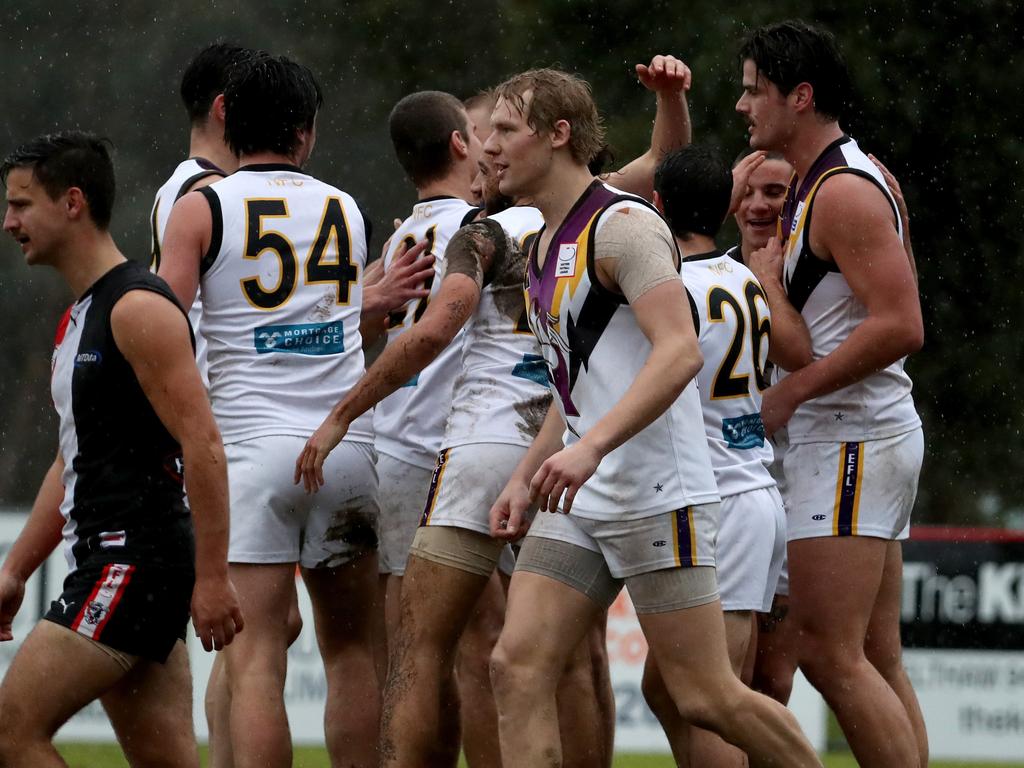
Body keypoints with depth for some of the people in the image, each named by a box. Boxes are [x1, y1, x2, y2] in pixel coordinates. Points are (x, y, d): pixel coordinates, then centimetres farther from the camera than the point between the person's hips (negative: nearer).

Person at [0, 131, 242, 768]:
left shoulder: (139, 308, -12)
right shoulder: (79, 319, 19)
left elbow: (202, 445, -18)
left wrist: (212, 577, -22)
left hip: (136, 559, -10)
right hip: (107, 560, 10)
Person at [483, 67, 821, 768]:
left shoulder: (623, 225, -12)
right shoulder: (543, 248, 18)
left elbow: (680, 352, -23)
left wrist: (590, 446, -32)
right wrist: (525, 480, 20)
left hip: (657, 495, -9)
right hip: (580, 502, 9)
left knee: (707, 698, -6)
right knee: (517, 667, -4)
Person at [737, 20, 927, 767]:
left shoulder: (843, 193, -15)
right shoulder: (813, 186, 17)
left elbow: (900, 326, -23)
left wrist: (792, 392, -19)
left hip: (852, 444, -11)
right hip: (865, 438, 11)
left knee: (829, 652, -13)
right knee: (876, 660, 8)